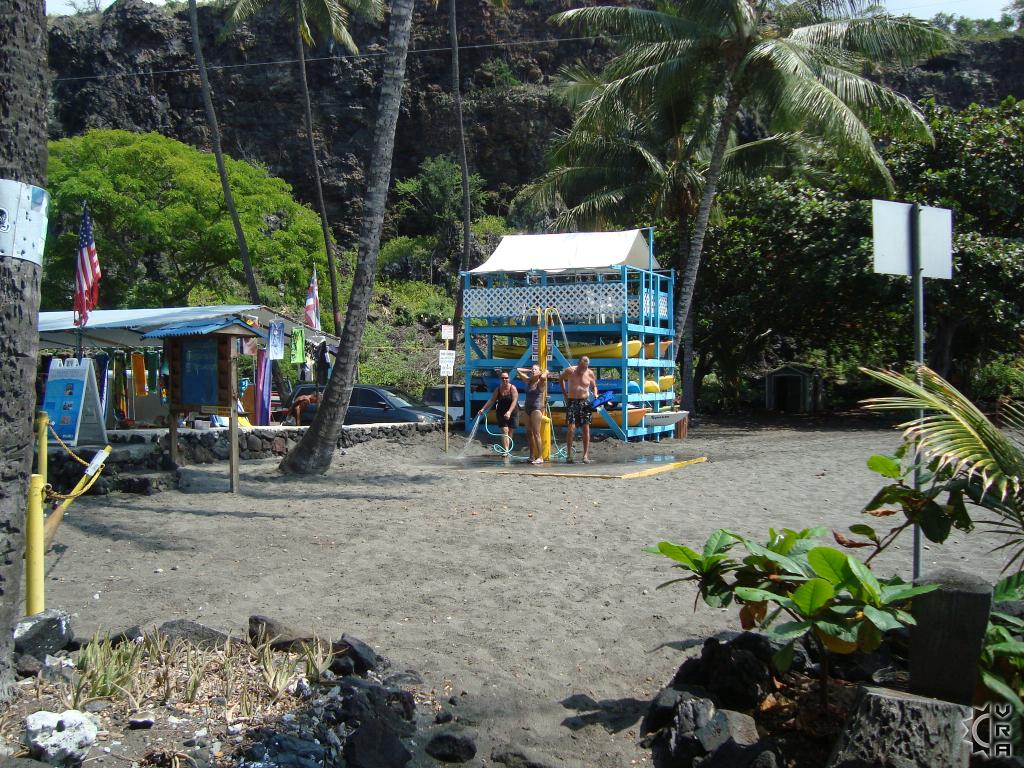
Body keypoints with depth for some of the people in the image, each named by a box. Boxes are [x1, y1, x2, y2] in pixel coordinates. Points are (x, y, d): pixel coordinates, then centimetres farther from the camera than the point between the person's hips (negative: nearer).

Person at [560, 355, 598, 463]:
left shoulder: (590, 373, 1)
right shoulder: (570, 371, -4)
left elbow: (594, 386, 17)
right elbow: (561, 379, 15)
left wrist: (595, 395, -2)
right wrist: (564, 393, 8)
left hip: (585, 402, 2)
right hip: (572, 402, -2)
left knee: (586, 428, -1)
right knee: (571, 428, -10)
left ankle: (586, 455, 2)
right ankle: (569, 454, -4)